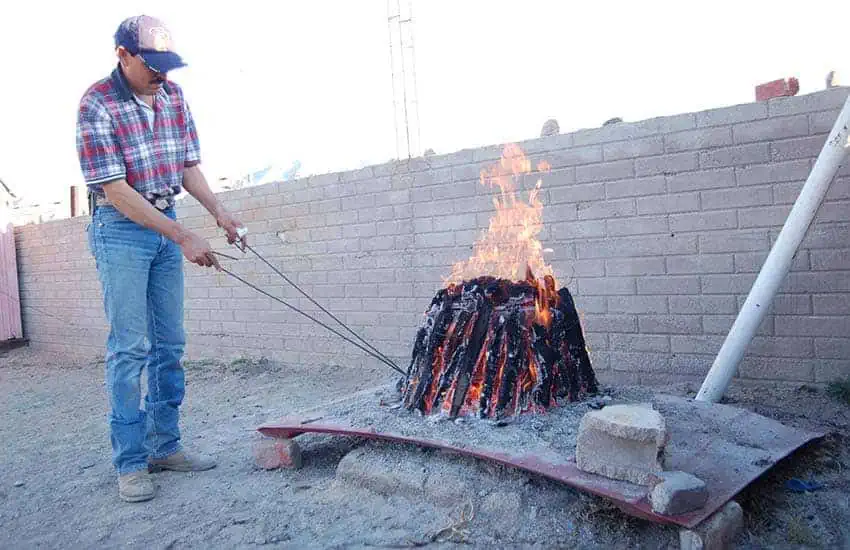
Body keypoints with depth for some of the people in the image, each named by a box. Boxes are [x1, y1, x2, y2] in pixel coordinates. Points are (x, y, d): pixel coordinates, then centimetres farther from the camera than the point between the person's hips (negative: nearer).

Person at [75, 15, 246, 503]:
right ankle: (131, 463, 6)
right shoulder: (97, 105, -15)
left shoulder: (173, 95, 4)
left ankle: (165, 446, 21)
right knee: (130, 347, -5)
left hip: (166, 224, 6)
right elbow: (115, 190, -20)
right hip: (121, 229, -6)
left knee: (169, 344, 9)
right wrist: (184, 238, -24)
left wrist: (219, 212, -7)